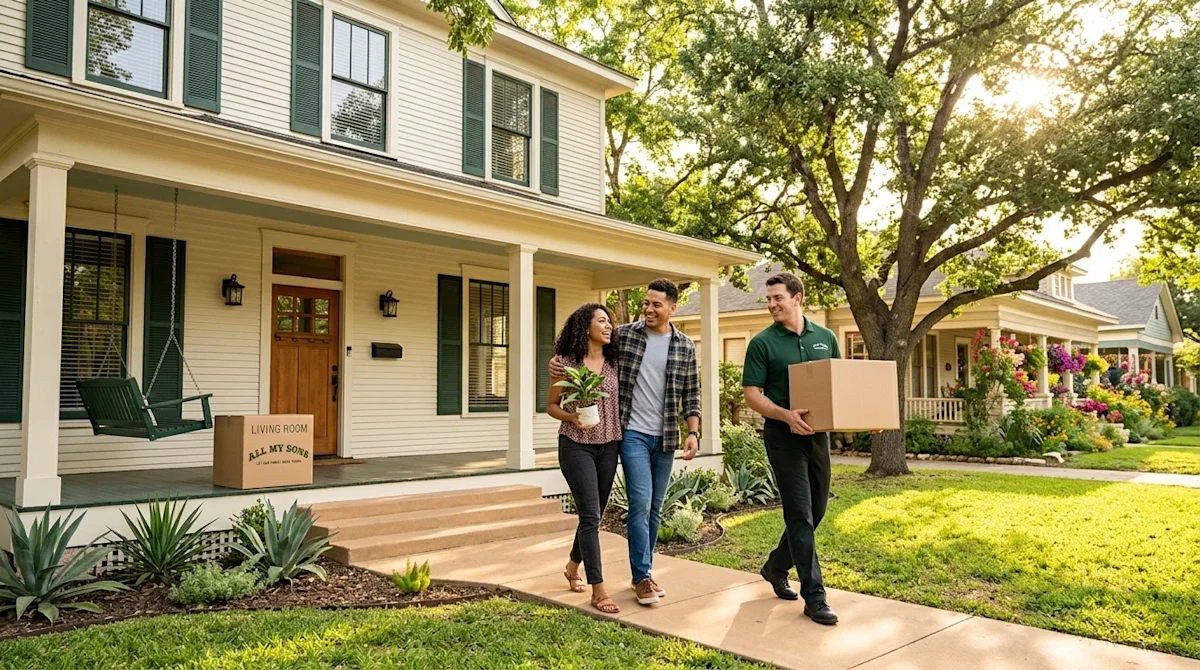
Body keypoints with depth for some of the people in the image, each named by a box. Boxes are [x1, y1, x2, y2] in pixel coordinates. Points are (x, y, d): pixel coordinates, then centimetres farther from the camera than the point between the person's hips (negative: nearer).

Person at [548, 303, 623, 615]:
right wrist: (572, 417, -18)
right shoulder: (565, 364, -6)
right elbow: (552, 406, 0)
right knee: (590, 515, -10)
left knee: (593, 515, 14)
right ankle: (599, 590, -5)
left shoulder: (614, 363, 5)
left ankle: (573, 568, 38)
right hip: (576, 445, -5)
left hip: (608, 446, 5)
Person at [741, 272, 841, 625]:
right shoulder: (762, 343, -5)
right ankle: (814, 596, 2)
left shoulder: (825, 338, 8)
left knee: (816, 511, 13)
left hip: (818, 434, 5)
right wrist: (786, 415, -23)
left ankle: (776, 567, 34)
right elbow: (751, 394, -8)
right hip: (783, 435, -5)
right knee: (800, 514, -6)